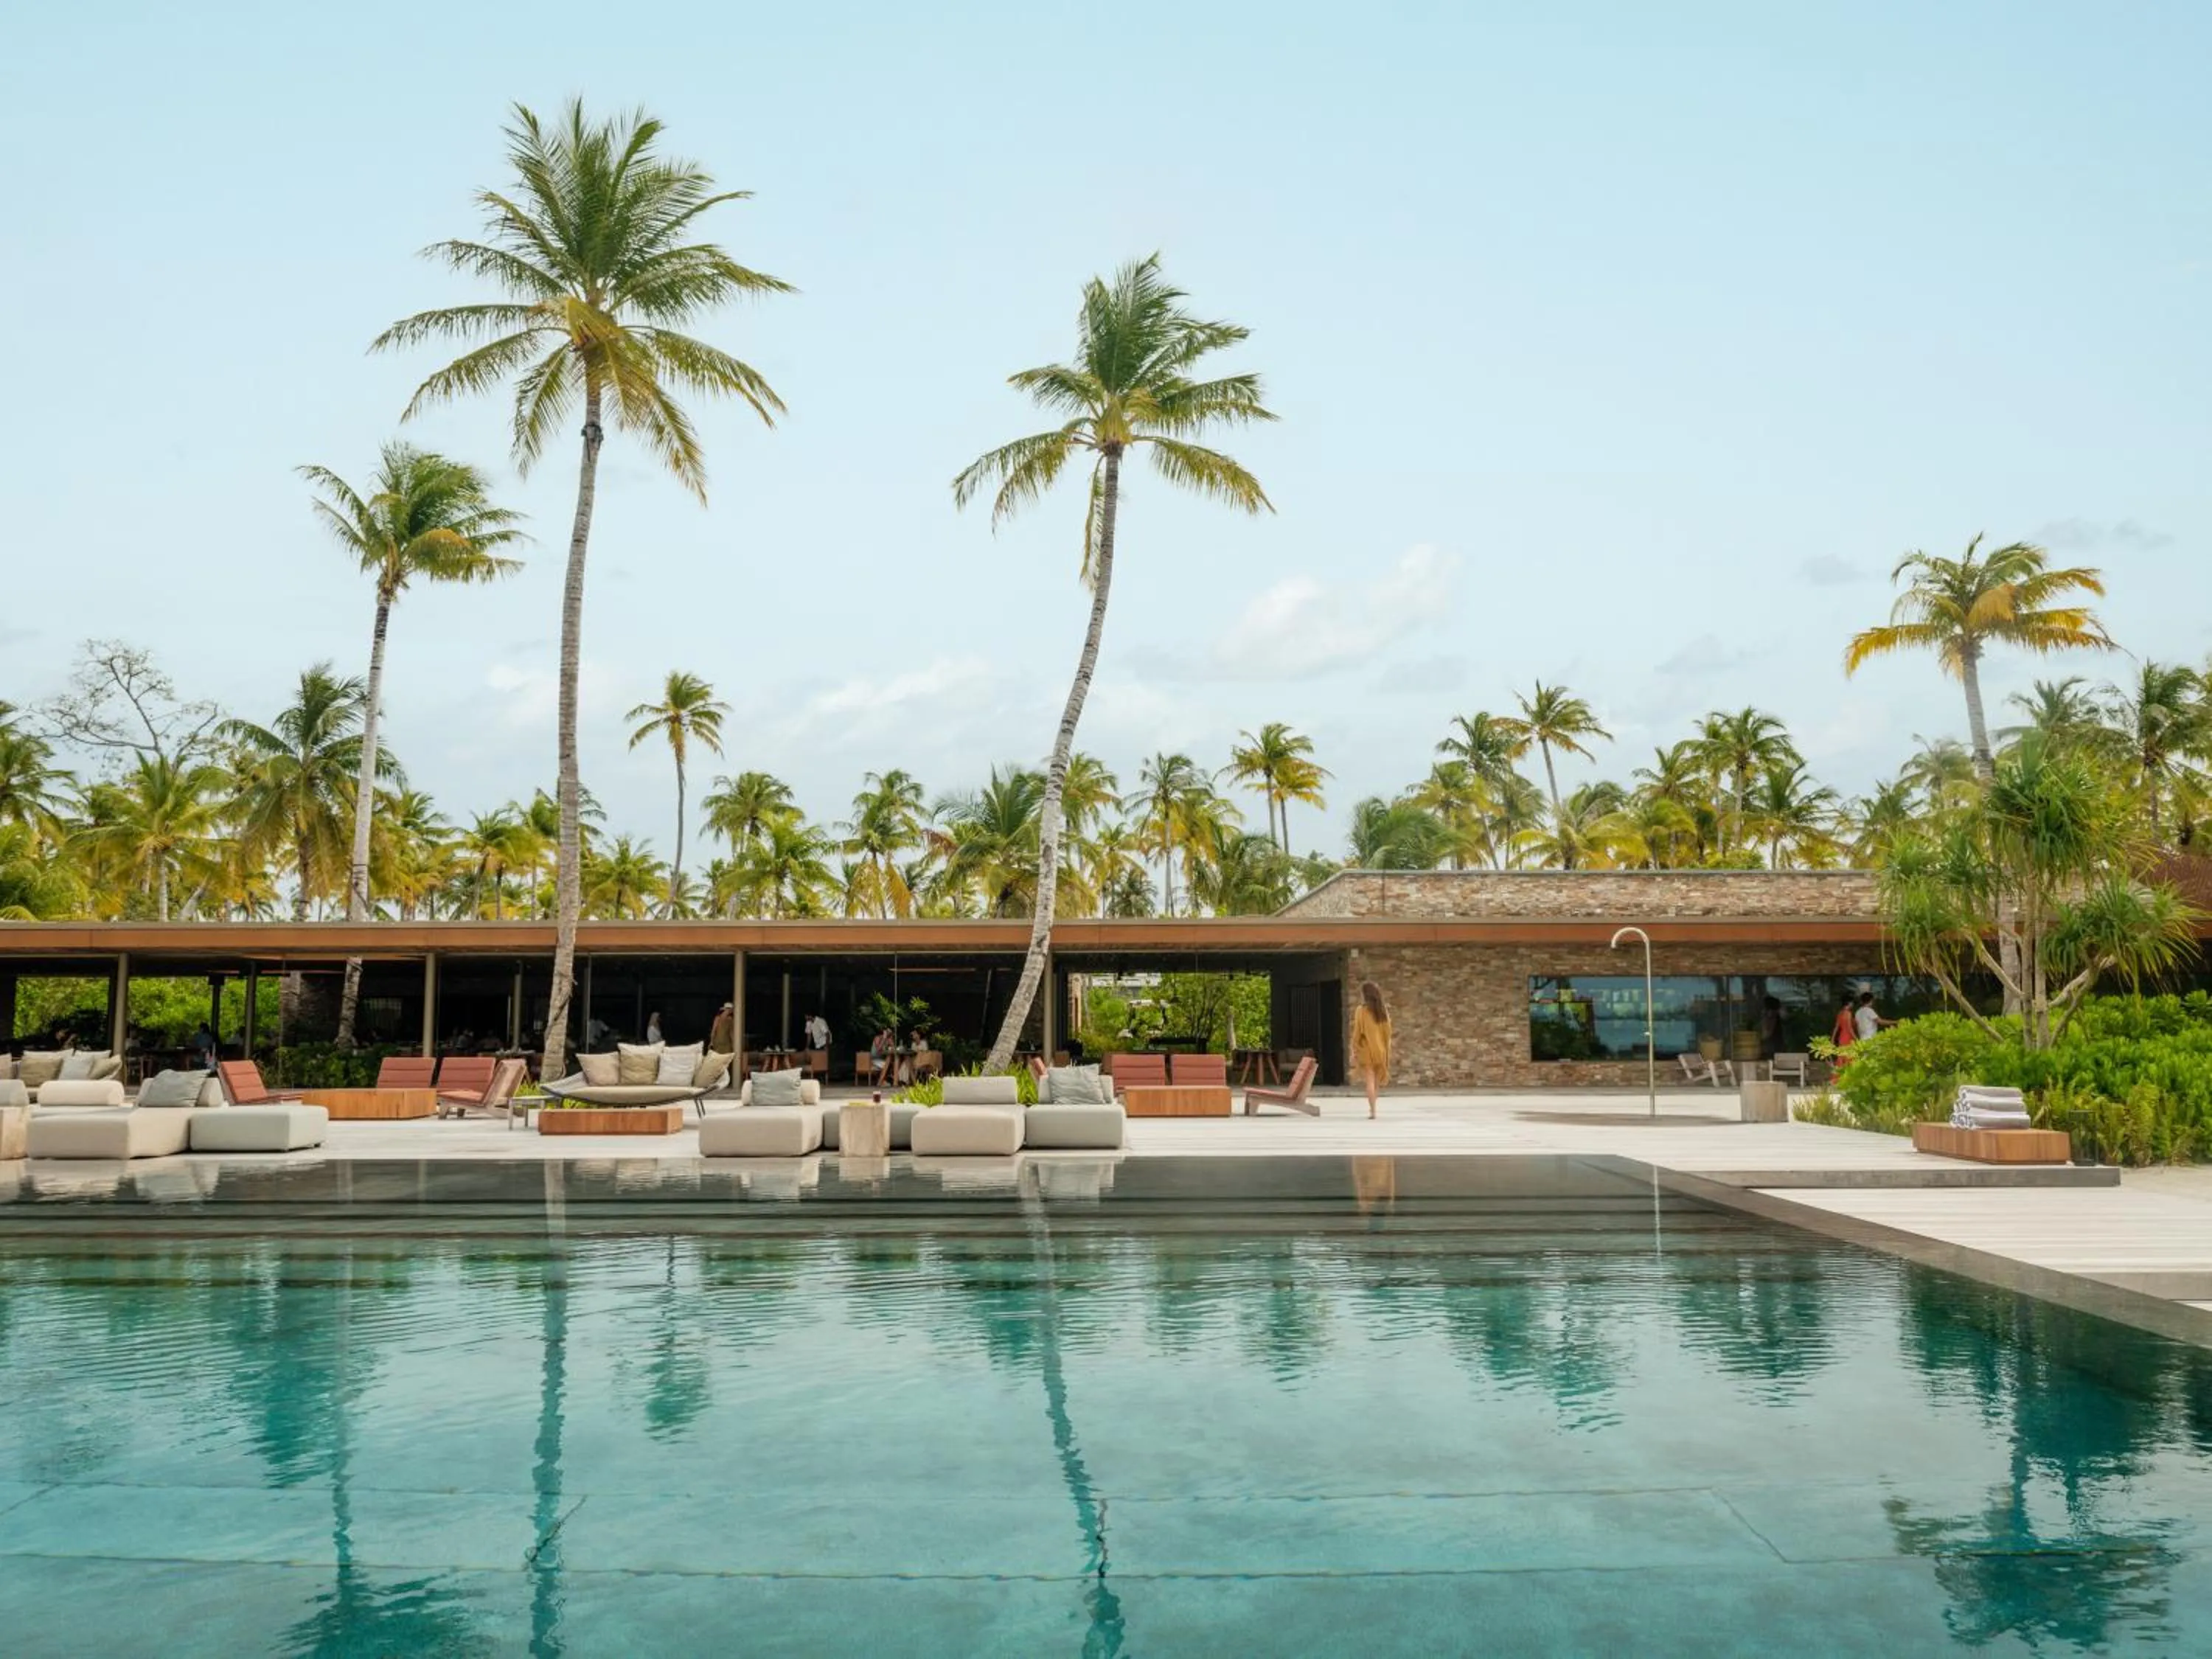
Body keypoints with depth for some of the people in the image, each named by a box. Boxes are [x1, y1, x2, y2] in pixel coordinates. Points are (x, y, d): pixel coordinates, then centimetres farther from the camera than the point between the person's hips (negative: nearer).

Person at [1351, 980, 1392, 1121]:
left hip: (1366, 1050, -4)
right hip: (1380, 1050, 4)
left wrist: (1354, 1051, -2)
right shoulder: (1384, 1011, 2)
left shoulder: (1361, 1010, -9)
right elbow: (1388, 1033, 5)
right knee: (1377, 1082, 15)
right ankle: (1372, 1107, 23)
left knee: (1370, 1081, -3)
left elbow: (1357, 1032, -9)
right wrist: (1387, 1052, 12)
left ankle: (1372, 1110, -9)